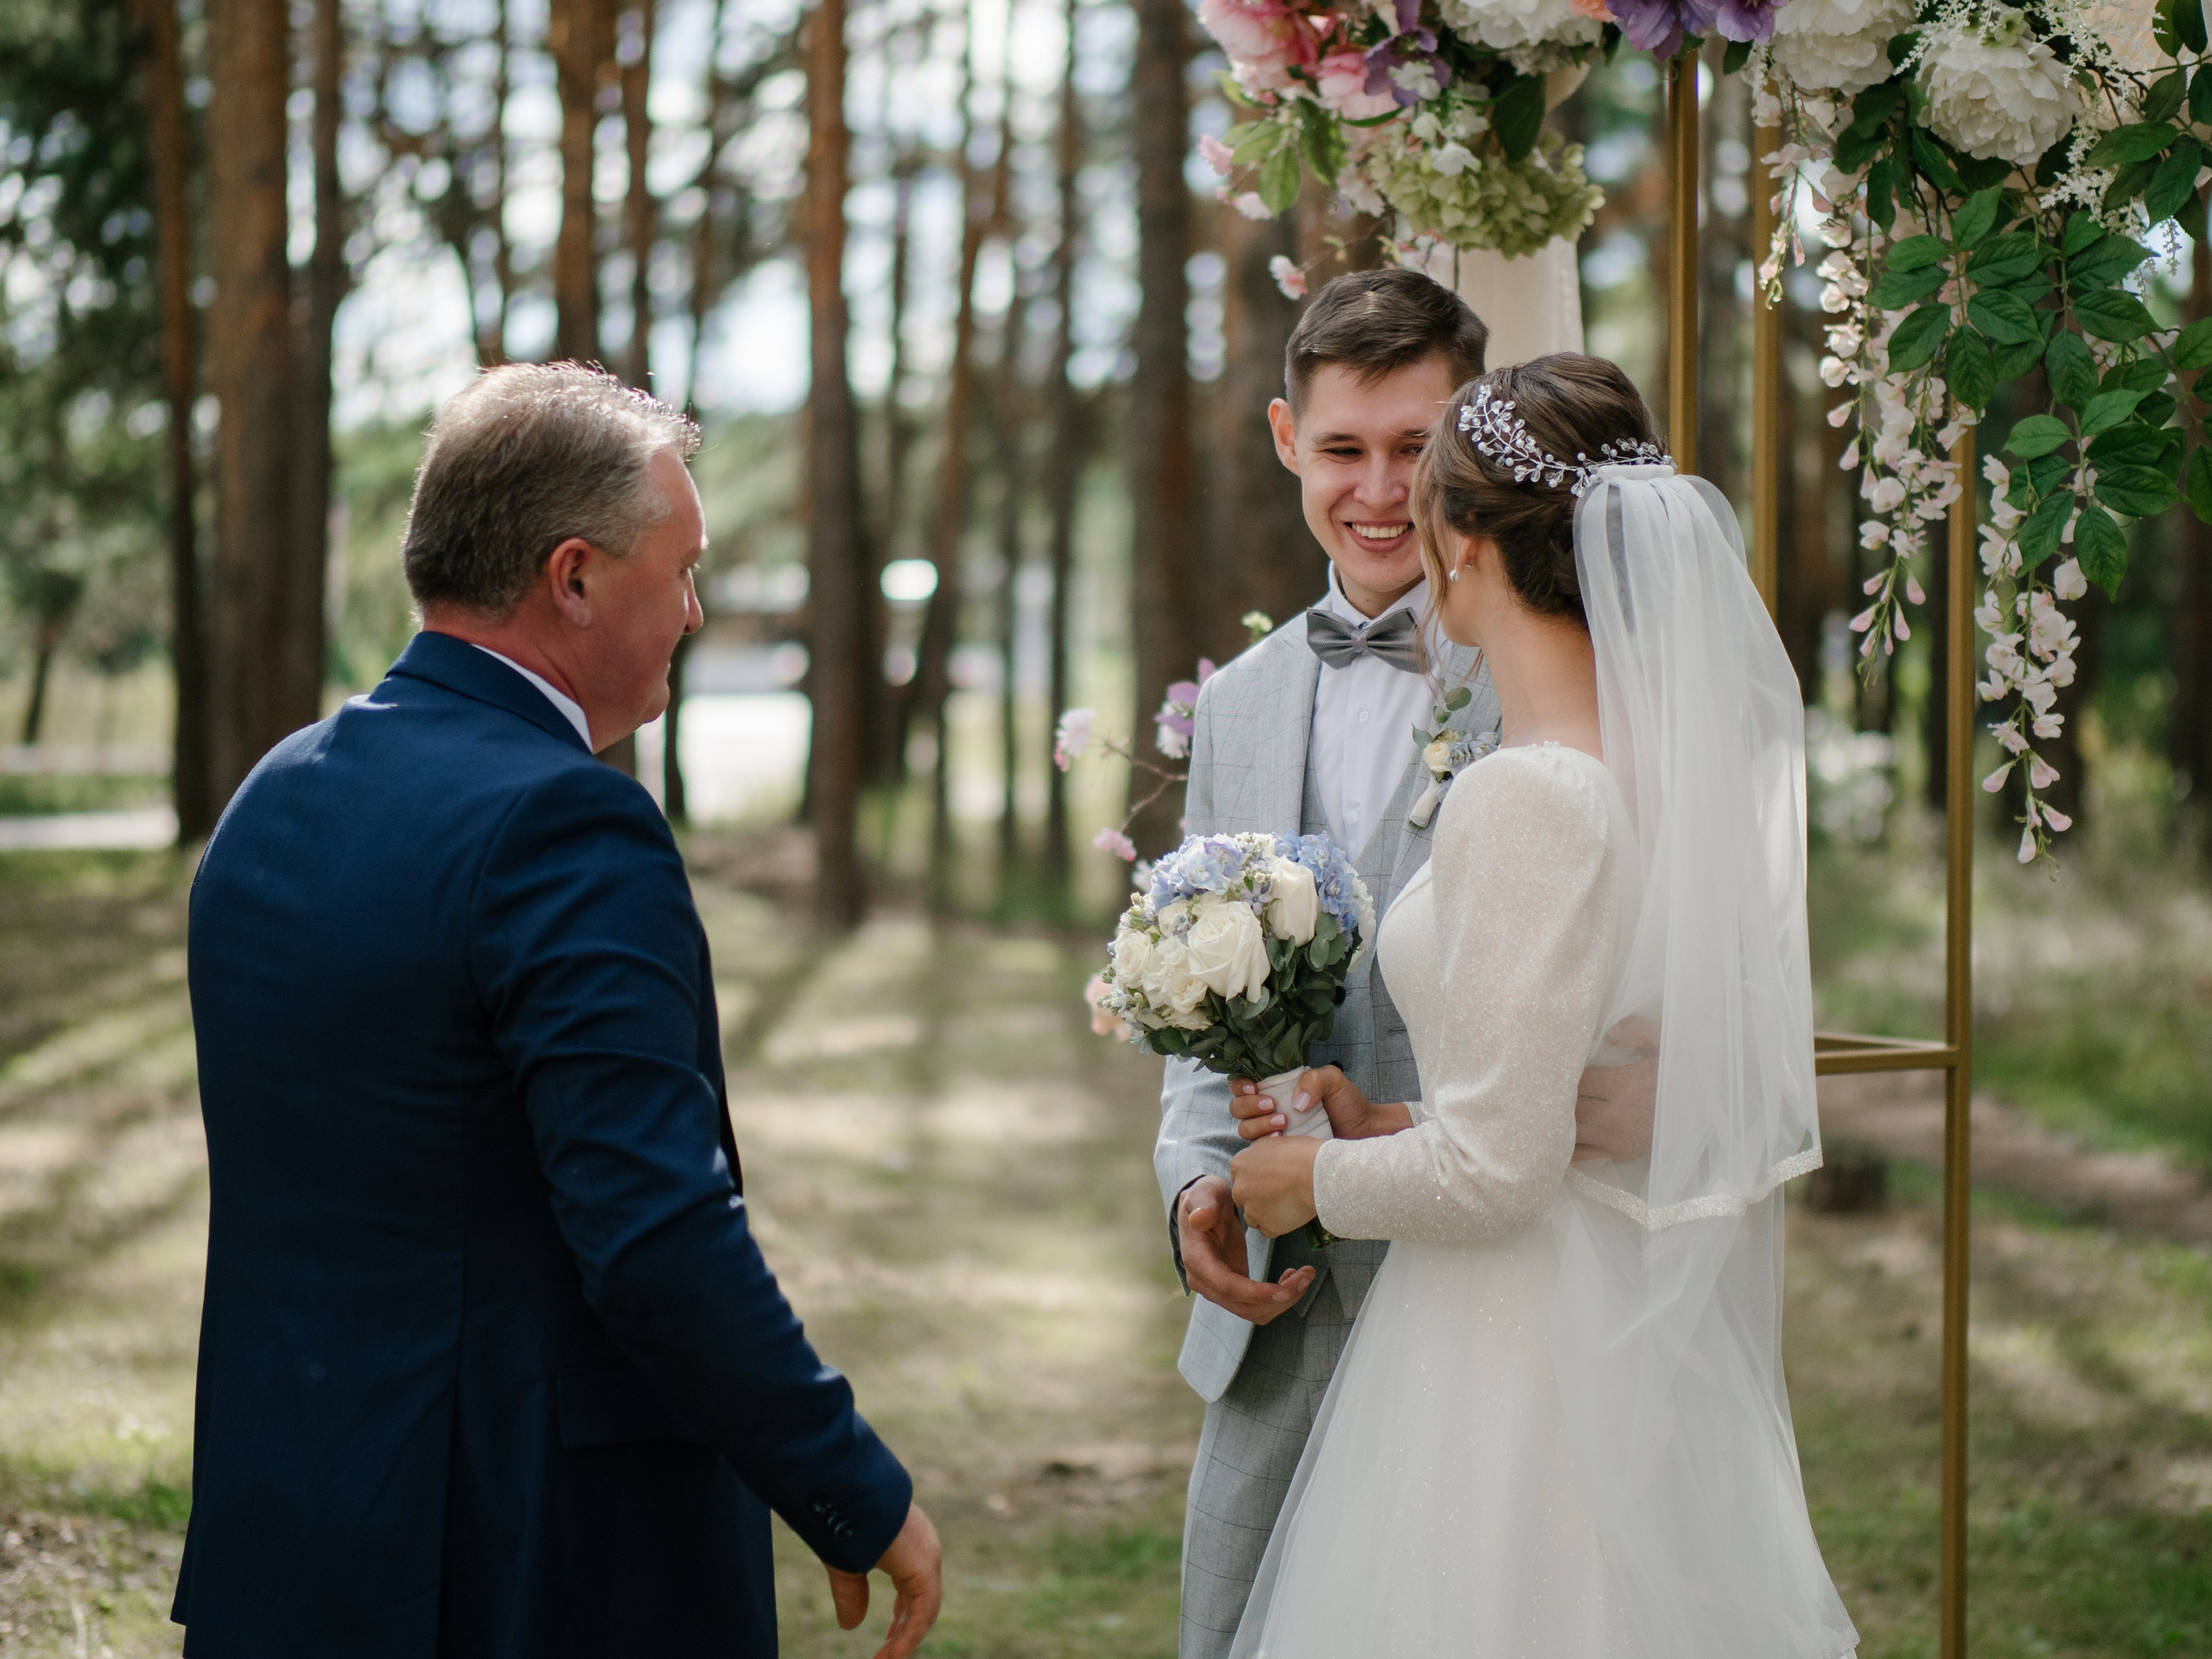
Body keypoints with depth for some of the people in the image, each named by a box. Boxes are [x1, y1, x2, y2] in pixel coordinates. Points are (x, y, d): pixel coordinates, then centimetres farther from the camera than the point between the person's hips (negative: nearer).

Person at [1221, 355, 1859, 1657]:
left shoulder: (1524, 801, -21)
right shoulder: (1704, 761, 3)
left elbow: (1496, 1173, -22)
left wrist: (1317, 1178, -4)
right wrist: (1398, 1126, 14)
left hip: (1517, 1366, -8)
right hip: (1665, 1348, 8)